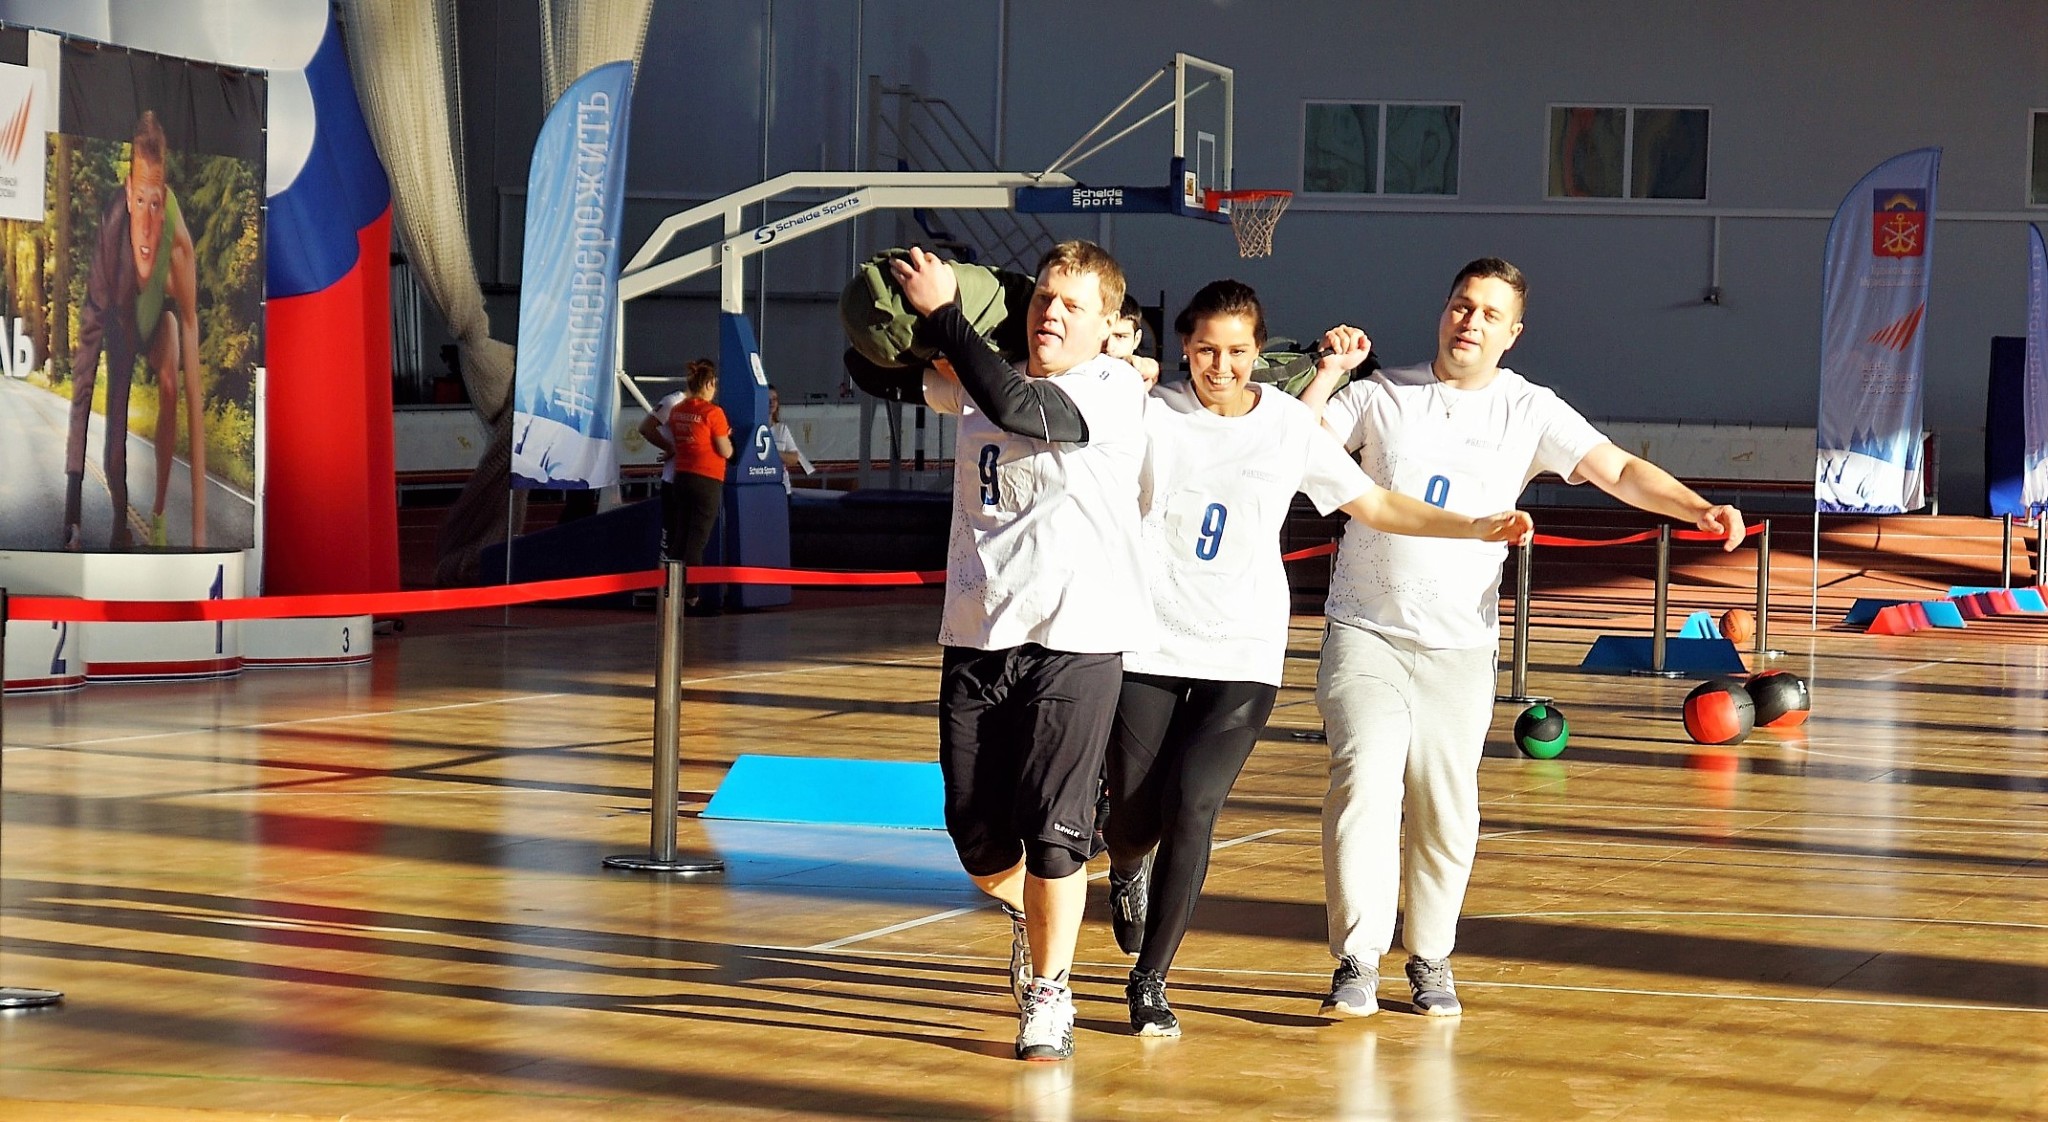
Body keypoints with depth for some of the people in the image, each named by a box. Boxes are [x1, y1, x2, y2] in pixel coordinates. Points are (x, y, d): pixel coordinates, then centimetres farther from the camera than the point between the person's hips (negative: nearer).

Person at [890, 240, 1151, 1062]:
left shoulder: (1113, 391, -10)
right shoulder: (982, 381, 9)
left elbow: (1016, 407, -29)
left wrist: (941, 314, -22)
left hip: (1073, 639, -6)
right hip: (976, 634, 6)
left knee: (1052, 831, -7)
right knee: (974, 831, 8)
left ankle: (1049, 1000, 8)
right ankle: (1027, 916, 40)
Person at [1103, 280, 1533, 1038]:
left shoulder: (1289, 424, 3)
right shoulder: (1149, 414, -2)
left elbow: (1373, 505, 11)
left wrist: (1476, 528, 4)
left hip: (1244, 656, 0)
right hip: (1149, 644, 0)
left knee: (1193, 806, -14)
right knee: (1135, 817, 1)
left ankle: (1151, 980, -1)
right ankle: (1126, 870, 41)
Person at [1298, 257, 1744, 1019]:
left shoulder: (1530, 412, 4)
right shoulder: (1382, 395, 4)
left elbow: (1619, 471, -3)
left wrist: (1700, 510, -17)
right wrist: (1328, 375, -14)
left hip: (1460, 647, 1)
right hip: (1365, 634, -1)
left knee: (1445, 808, 1)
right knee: (1365, 783, -15)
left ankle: (1430, 960, 19)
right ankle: (1357, 962, -11)